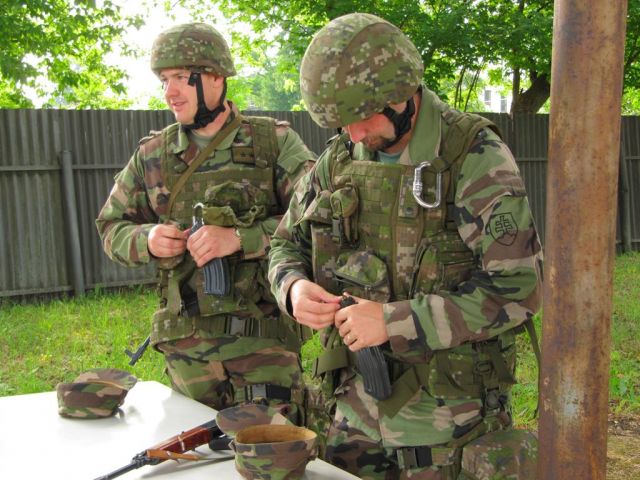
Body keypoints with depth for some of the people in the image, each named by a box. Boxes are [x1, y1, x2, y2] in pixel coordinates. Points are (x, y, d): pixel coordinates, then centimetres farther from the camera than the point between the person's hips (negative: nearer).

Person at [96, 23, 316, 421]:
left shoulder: (273, 141, -2)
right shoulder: (153, 155, 8)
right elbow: (111, 228, 14)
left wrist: (240, 237, -21)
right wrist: (146, 239, -8)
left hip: (265, 338, -3)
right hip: (187, 344, 3)